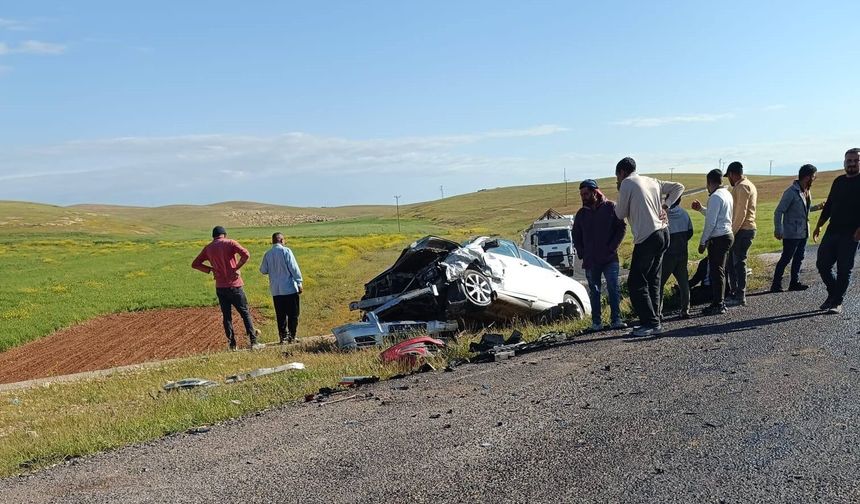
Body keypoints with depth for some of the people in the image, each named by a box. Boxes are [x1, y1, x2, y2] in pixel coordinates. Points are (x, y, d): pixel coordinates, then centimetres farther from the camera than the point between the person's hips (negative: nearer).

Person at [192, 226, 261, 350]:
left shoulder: (208, 248, 8)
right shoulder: (230, 243, -3)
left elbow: (195, 264, 12)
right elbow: (246, 254, -18)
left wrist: (211, 269, 10)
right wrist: (237, 268, -9)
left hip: (220, 287, 3)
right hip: (234, 285, -3)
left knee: (226, 316, 10)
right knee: (245, 313, 4)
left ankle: (232, 344, 9)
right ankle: (253, 342, 1)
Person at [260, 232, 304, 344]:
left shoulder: (267, 254, 2)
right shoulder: (286, 251, -9)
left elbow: (263, 270, 8)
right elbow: (294, 268, -10)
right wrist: (299, 283, -4)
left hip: (275, 289, 4)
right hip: (290, 288, -4)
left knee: (280, 315, 11)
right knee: (293, 314, 6)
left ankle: (283, 336, 12)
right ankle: (291, 336, 7)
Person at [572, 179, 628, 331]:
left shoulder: (610, 207, 1)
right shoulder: (581, 213, 11)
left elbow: (622, 228, -1)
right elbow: (576, 236, 18)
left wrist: (612, 247, -8)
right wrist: (581, 254, 7)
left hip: (609, 258, -3)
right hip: (590, 261, 3)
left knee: (614, 289, -4)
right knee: (594, 292, 6)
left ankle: (616, 320, 1)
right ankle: (596, 323, 10)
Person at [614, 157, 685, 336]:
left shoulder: (627, 183, -5)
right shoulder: (652, 181, 17)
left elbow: (620, 214, -1)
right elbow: (678, 187, 22)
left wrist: (620, 194, 13)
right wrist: (665, 206, 13)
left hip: (647, 237, -8)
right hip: (663, 234, 8)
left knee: (636, 283, -3)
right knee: (653, 281, 14)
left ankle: (651, 323, -4)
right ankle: (653, 321, 17)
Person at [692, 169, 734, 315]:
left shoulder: (715, 197, -16)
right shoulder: (727, 194, 13)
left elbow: (711, 222, -18)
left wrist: (702, 242, -13)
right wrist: (701, 208, 25)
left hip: (718, 238, -10)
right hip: (727, 235, 10)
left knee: (716, 272, -4)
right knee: (719, 271, 16)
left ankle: (718, 305, 0)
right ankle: (720, 302, 23)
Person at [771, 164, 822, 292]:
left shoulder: (807, 191, 9)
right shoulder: (791, 192, -17)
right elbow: (779, 212, -18)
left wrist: (817, 207, 13)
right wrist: (778, 231, -22)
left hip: (803, 233, 8)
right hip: (791, 233, -8)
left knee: (798, 258, 14)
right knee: (785, 259, -4)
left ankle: (795, 283, 23)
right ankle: (776, 285, 2)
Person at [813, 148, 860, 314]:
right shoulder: (839, 181, 13)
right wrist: (819, 226, 17)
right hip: (832, 232, 6)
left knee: (844, 269, 0)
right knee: (822, 264, 5)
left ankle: (837, 302, 8)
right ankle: (833, 293, 25)